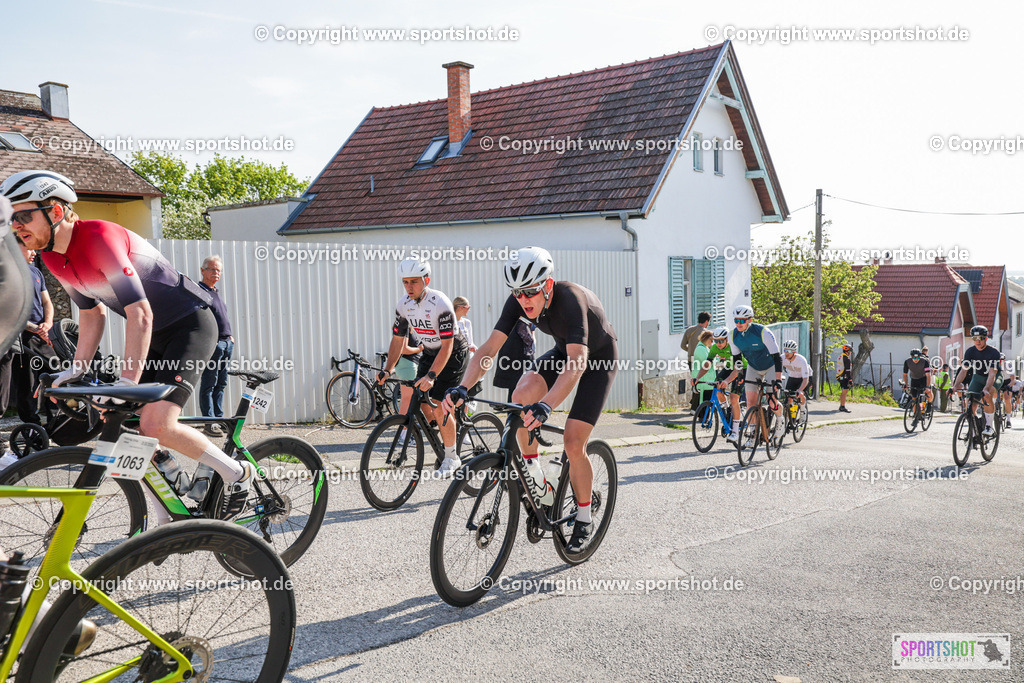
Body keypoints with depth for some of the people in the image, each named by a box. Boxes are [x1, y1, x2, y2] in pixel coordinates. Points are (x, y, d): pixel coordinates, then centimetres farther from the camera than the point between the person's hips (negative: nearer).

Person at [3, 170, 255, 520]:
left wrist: (127, 382, -31)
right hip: (156, 334, 9)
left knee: (155, 425, -21)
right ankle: (173, 520, 14)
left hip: (191, 324, -9)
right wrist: (75, 369, 5)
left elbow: (140, 314, -29)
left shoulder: (99, 237, -25)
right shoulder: (53, 256, 2)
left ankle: (238, 473, -2)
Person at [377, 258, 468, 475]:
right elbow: (397, 340, 1)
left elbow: (447, 346, -31)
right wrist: (387, 370, -9)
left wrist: (431, 376, -40)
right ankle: (446, 437, 22)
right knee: (420, 401, -3)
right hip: (429, 353, 7)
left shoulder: (440, 304, -29)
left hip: (454, 354, -7)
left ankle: (452, 458, 1)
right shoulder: (403, 305, -8)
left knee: (440, 407, -14)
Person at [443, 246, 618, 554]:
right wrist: (463, 388, -39)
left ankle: (584, 518, 11)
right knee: (522, 394, -25)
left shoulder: (571, 299, -38)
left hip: (599, 357, -5)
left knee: (573, 443, -13)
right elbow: (489, 349, -22)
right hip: (563, 351, 5)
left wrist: (546, 405, -63)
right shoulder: (518, 301, -20)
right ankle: (534, 476, -5)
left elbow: (577, 364, -49)